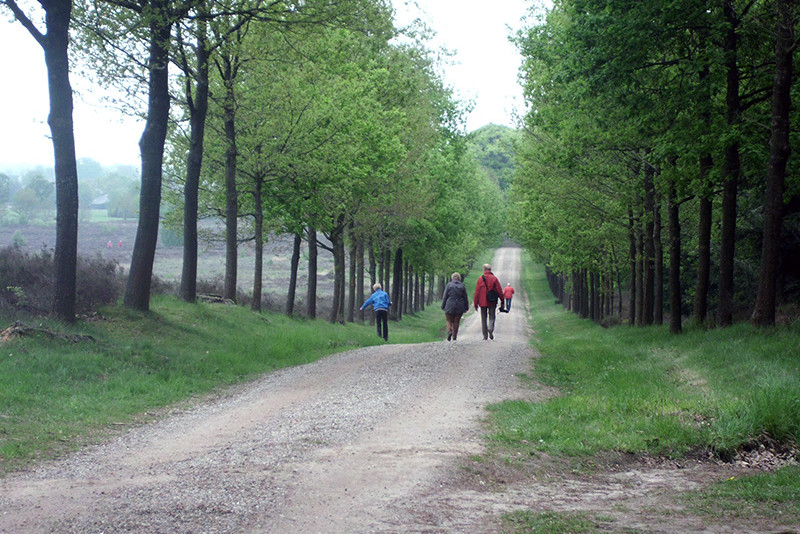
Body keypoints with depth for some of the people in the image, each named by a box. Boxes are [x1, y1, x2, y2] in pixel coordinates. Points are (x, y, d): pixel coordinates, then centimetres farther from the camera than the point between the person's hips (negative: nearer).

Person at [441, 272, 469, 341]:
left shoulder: (449, 285, -4)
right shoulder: (462, 286, 2)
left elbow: (445, 297, -3)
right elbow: (465, 298, 6)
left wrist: (443, 306, 4)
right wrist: (466, 308, 13)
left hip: (450, 307, -2)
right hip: (459, 308, 2)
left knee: (448, 320, 9)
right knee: (456, 322, 9)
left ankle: (449, 331, -18)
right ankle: (454, 337, 9)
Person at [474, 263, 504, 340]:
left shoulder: (480, 278, -2)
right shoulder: (494, 278, -1)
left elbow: (477, 292, -1)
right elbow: (499, 291, -1)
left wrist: (475, 303, 4)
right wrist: (502, 301, 6)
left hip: (483, 302, 0)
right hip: (492, 302, 0)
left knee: (484, 319, 8)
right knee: (492, 317, 9)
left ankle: (485, 336, 7)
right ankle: (490, 329, -20)